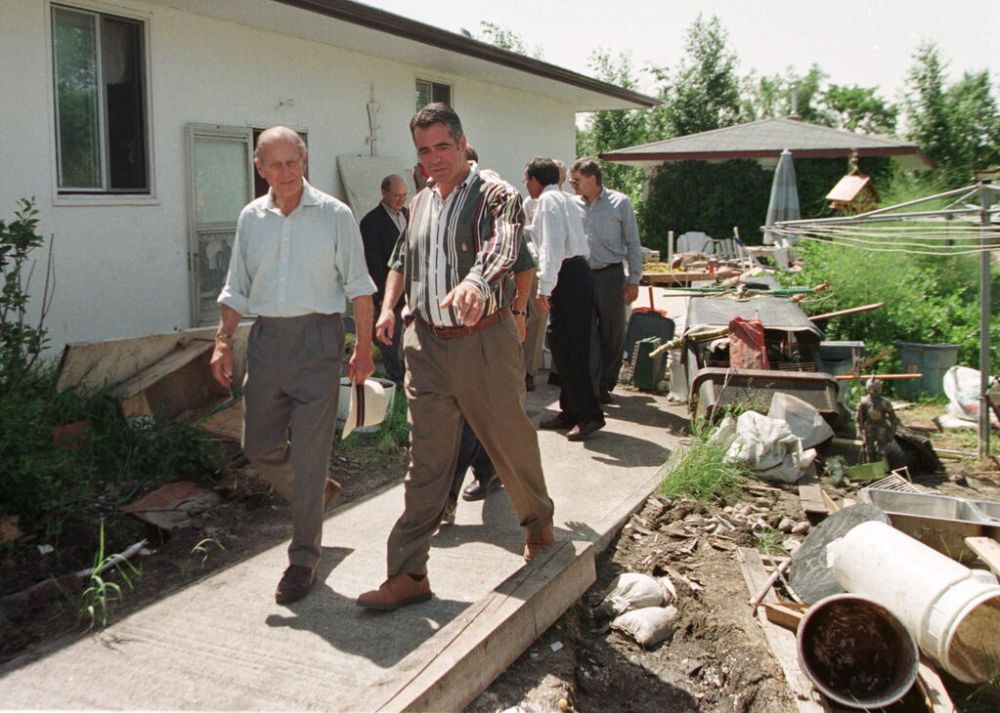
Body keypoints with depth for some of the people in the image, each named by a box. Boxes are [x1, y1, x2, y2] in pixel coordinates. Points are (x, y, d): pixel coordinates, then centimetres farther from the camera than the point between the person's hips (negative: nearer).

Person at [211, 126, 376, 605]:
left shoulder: (334, 214, -2)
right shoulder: (251, 218, 10)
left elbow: (358, 286, 0)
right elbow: (237, 289, 15)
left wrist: (364, 347, -4)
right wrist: (223, 342, 6)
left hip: (317, 337, -5)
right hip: (266, 337, 5)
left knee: (308, 454, -4)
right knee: (259, 446, 8)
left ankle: (303, 558, 9)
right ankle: (315, 493, 38)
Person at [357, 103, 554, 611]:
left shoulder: (497, 197, -7)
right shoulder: (420, 203, 13)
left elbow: (503, 249, -28)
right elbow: (403, 259, 27)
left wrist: (476, 282, -49)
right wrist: (388, 305, 11)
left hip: (485, 340, -4)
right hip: (426, 343, 5)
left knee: (511, 441, 11)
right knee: (425, 460, 4)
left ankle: (539, 522, 39)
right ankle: (409, 573, 7)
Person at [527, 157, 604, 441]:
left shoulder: (548, 200, -9)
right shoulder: (563, 199, 21)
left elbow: (552, 246, -20)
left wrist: (544, 286, -22)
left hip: (567, 276, -10)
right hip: (577, 271, 10)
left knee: (568, 349, -7)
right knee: (565, 347, 14)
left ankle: (590, 414, -3)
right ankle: (570, 410, 21)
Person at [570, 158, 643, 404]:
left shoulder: (619, 203, -1)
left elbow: (632, 243, 2)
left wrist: (634, 280, -2)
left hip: (610, 275, -2)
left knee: (612, 334, 4)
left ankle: (605, 384, 19)